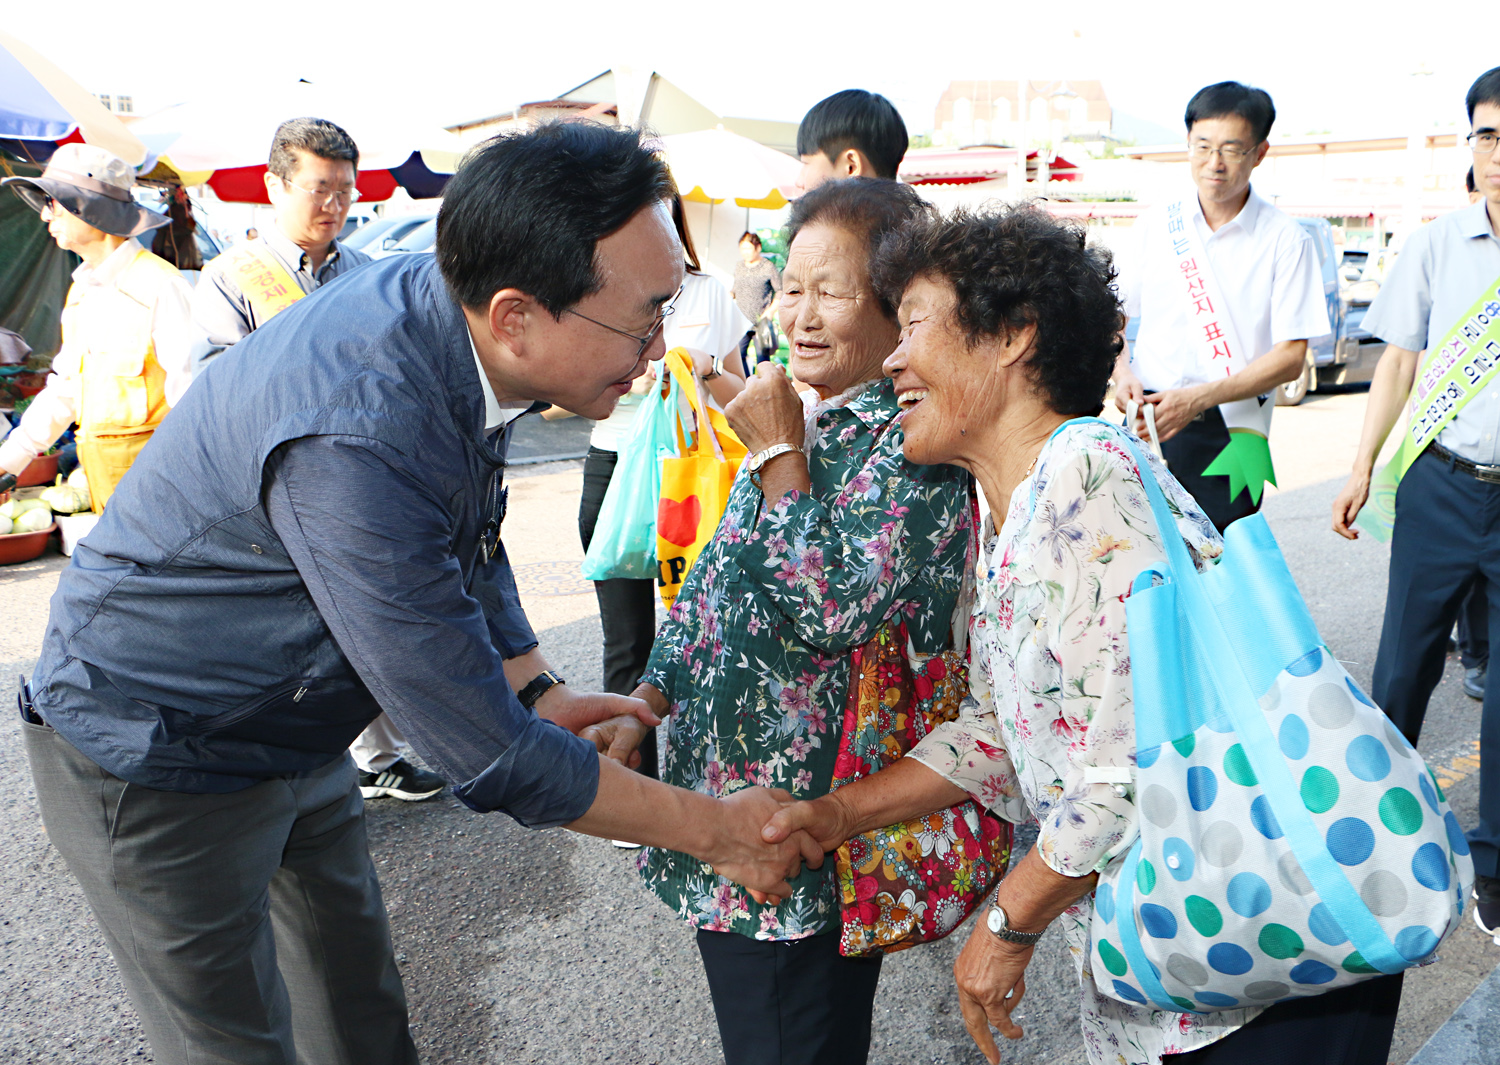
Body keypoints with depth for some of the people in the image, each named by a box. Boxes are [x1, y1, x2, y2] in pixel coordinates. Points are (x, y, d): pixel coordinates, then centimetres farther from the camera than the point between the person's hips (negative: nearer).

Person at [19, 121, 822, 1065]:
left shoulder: (450, 311, -12)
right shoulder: (355, 438, -39)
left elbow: (467, 540, 7)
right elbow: (490, 759, -32)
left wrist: (540, 692, -1)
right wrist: (719, 830, -21)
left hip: (296, 731, 8)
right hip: (157, 764, -7)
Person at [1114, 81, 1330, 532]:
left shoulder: (1286, 240, -1)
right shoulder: (1157, 222, 8)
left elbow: (1290, 357, -6)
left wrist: (1198, 398, -19)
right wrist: (1121, 373, -7)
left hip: (1229, 434, -2)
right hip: (1146, 420, 2)